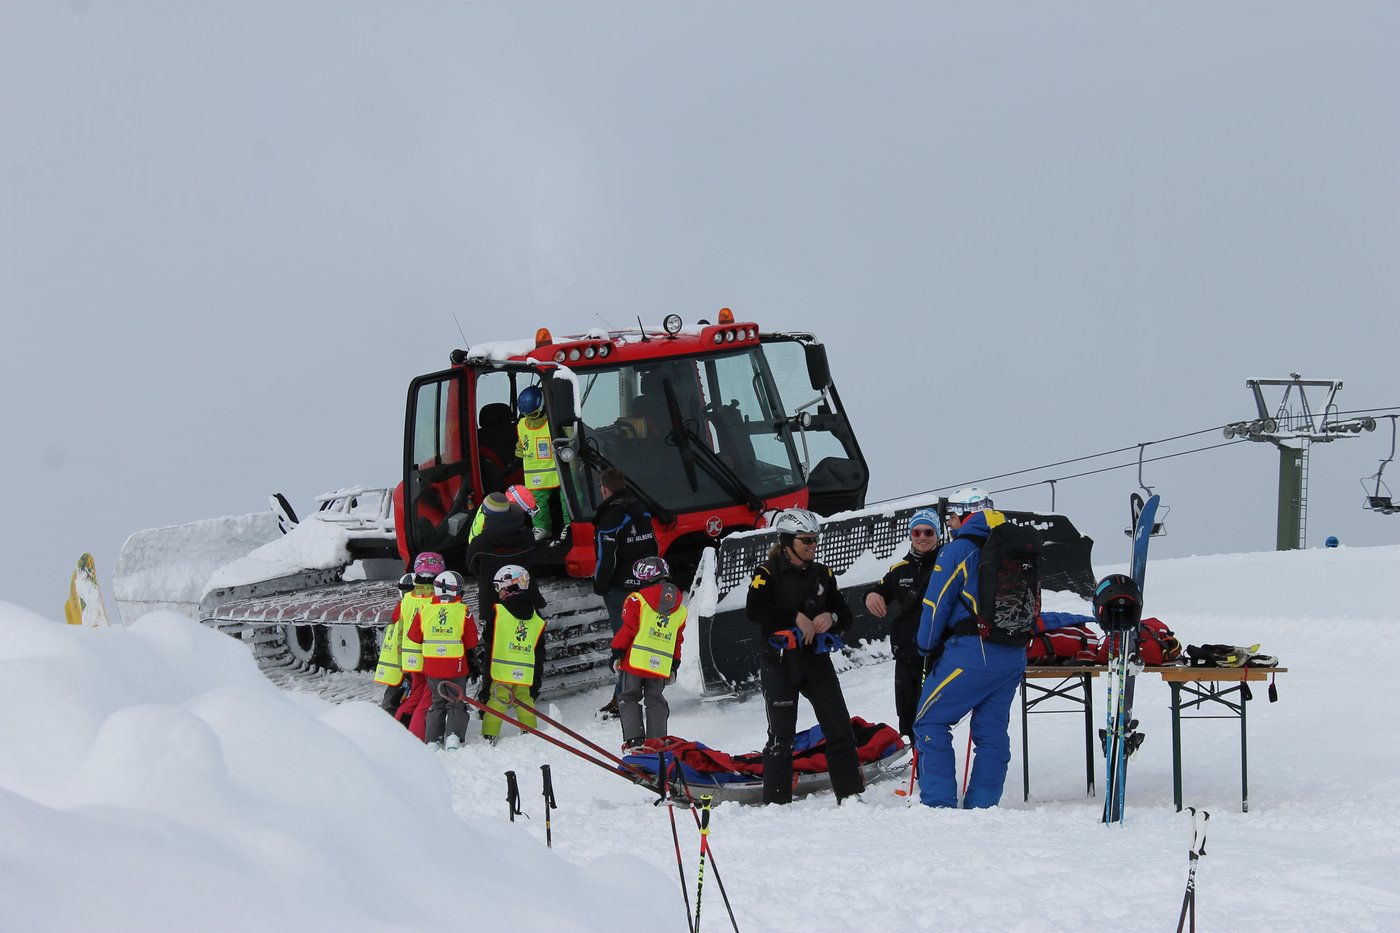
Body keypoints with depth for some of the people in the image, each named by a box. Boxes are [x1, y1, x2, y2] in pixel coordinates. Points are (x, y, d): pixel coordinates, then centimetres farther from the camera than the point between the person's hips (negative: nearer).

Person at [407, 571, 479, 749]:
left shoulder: (424, 610, -4)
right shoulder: (464, 612, -10)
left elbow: (414, 636, 6)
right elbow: (472, 642, -6)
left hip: (432, 666, 2)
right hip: (457, 667, -2)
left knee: (436, 702, 15)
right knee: (456, 702, 9)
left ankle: (433, 739, 9)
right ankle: (454, 735, -8)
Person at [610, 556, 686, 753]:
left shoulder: (637, 600, -4)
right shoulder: (679, 609, 12)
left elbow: (628, 629, -8)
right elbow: (678, 640, 15)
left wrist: (617, 653, -2)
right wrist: (674, 666, 21)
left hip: (635, 660, -4)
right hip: (661, 664, 4)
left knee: (629, 699, 6)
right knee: (656, 701, 12)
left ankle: (634, 740, -5)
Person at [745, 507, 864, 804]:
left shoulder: (822, 573, 10)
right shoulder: (768, 572, -5)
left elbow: (845, 613, 14)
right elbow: (754, 610, -21)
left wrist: (831, 618, -9)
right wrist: (796, 618, -21)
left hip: (816, 659, 4)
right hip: (778, 661, -4)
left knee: (840, 729, 0)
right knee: (781, 735, -4)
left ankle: (852, 795, 6)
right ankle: (776, 802, 4)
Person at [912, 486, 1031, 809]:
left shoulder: (956, 552, -6)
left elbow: (936, 605, -5)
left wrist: (927, 646, 10)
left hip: (971, 652, -7)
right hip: (1013, 657, 7)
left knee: (931, 721, 1)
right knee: (992, 731, 11)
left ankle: (939, 802, -7)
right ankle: (982, 804, 9)